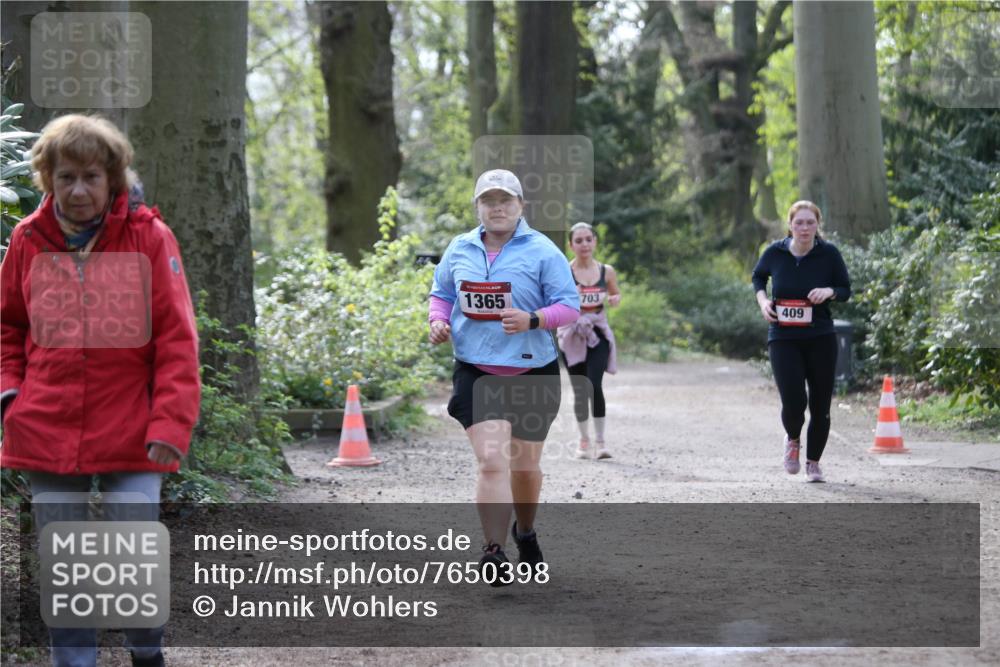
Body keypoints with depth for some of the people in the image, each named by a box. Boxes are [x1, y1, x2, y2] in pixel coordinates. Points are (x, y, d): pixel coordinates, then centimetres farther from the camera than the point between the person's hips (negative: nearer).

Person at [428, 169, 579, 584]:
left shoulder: (542, 251, -4)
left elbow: (569, 306, -6)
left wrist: (532, 320, -23)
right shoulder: (460, 249, 6)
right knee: (492, 462, -16)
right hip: (476, 374, 0)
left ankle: (525, 531, 41)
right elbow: (441, 293, 19)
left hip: (533, 374, 0)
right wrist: (438, 320, -2)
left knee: (525, 465, 14)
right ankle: (493, 552, -13)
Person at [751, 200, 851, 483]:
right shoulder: (775, 252, -3)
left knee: (820, 405, 5)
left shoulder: (829, 254, -5)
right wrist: (762, 300, -2)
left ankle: (813, 462, 27)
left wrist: (829, 291, -18)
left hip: (821, 339, 1)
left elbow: (846, 290, 4)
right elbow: (758, 276, 17)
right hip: (783, 339, -1)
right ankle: (793, 439, 22)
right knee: (793, 403, -13)